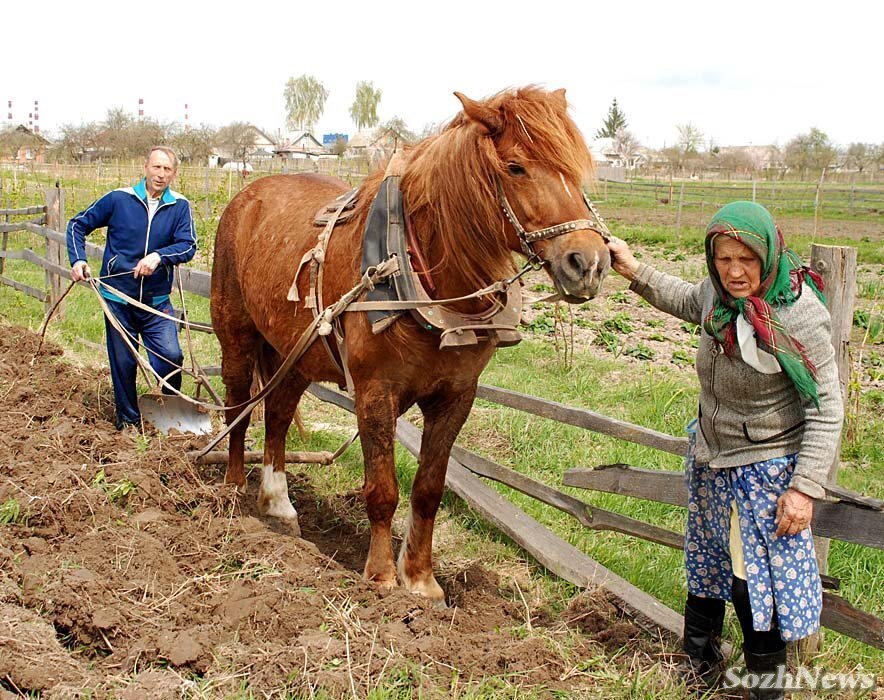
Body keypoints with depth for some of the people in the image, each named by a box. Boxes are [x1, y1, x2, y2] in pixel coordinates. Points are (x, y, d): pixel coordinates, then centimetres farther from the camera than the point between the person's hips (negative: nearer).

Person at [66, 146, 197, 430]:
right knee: (122, 362, 8)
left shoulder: (180, 207, -3)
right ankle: (127, 418, 27)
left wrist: (159, 256, -29)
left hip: (157, 300, 0)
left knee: (171, 355, -10)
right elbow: (78, 225, 5)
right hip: (118, 297, 0)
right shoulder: (118, 199, -5)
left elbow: (188, 246, -12)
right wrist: (78, 260, -8)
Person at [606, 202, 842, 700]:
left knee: (759, 584, 0)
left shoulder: (799, 315, -23)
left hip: (766, 471, -7)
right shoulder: (718, 295, -5)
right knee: (706, 566, 22)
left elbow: (826, 409, -19)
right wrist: (636, 272, 9)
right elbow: (686, 300, 22)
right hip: (711, 462, 7)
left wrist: (805, 487, -22)